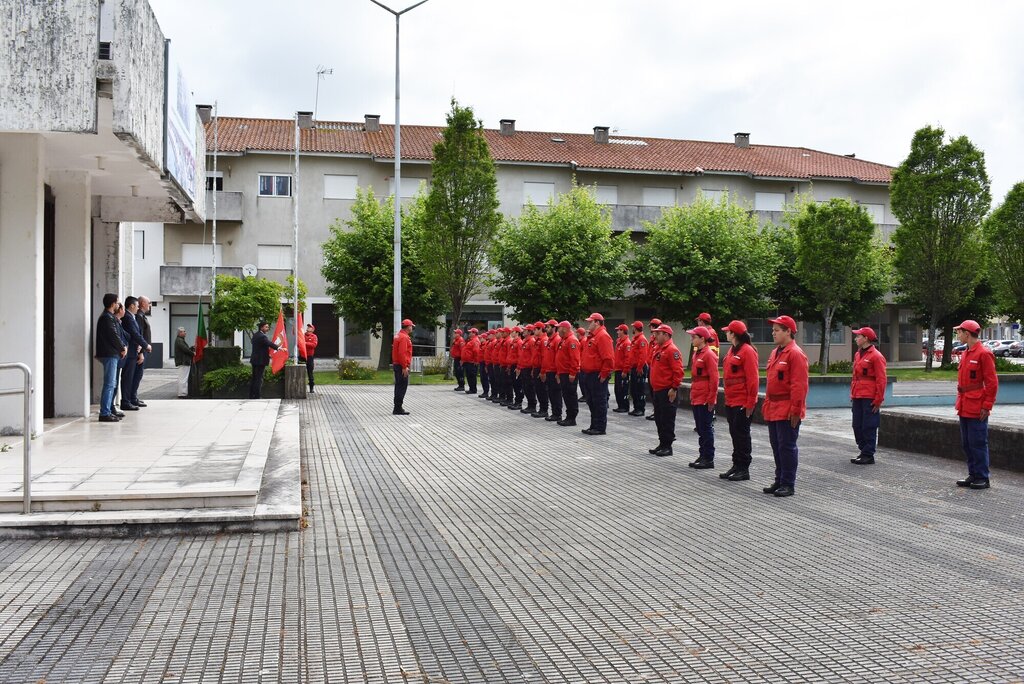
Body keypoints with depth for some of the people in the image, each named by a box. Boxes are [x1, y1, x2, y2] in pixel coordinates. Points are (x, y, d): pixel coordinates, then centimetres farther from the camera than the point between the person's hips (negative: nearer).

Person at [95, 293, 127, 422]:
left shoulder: (109, 317, 18)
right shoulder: (107, 318, -14)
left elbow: (116, 334, 18)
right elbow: (114, 336, -17)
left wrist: (122, 346, 5)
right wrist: (123, 348, -4)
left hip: (111, 354, 11)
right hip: (109, 354, -11)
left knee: (111, 383, 13)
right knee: (109, 384, -9)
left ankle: (107, 411, 18)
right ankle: (104, 413, -8)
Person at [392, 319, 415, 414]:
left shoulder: (398, 336, 16)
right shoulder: (404, 337, -16)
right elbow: (402, 353, -23)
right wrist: (405, 367, -22)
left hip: (396, 365, 10)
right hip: (402, 367, -10)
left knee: (399, 386, 13)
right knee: (402, 387, -8)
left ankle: (397, 408, 17)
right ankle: (398, 409, -7)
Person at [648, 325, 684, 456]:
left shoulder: (672, 350, -13)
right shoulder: (659, 349, 17)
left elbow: (678, 371, -19)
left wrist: (674, 388, -20)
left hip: (667, 391, -10)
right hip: (657, 390, 10)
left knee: (667, 420, -3)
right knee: (659, 419, 13)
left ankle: (667, 447, 3)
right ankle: (662, 444, 22)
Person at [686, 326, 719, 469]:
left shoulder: (709, 354, -14)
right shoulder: (696, 354, 13)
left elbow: (714, 379, -17)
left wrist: (711, 399, -17)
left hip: (705, 400, -9)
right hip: (696, 398, 9)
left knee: (706, 428, -2)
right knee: (700, 429, 14)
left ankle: (709, 459, 5)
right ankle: (703, 456, 22)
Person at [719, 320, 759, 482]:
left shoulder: (747, 351, -14)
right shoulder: (732, 350, 13)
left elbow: (752, 379, -16)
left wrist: (750, 403, -18)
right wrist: (727, 398, 16)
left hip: (743, 402, -9)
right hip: (731, 401, 9)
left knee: (741, 434, -2)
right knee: (734, 433, 13)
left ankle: (744, 469, 6)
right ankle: (737, 465, 21)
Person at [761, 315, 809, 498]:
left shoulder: (795, 354, -13)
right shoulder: (775, 353, 15)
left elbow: (799, 385, -18)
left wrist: (795, 411, -19)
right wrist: (767, 404, 17)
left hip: (787, 412, -9)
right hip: (773, 409, 9)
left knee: (787, 447, -3)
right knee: (776, 446, 14)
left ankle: (788, 484, 5)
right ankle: (779, 481, 23)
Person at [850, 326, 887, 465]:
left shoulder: (876, 356, -10)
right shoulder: (857, 355, 14)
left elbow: (881, 380, -12)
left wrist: (878, 400, -14)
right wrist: (852, 395, 16)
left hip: (869, 399, -8)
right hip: (857, 397, 8)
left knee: (868, 427, -2)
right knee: (857, 426, 11)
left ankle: (868, 455, 5)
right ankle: (863, 451, 21)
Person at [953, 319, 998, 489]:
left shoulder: (984, 353, -12)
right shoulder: (965, 354, 14)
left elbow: (992, 383, -14)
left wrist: (987, 406, -16)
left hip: (977, 409, -9)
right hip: (964, 408, 9)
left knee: (978, 443, -4)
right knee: (966, 444, 12)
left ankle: (983, 478, 4)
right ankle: (973, 475, 21)